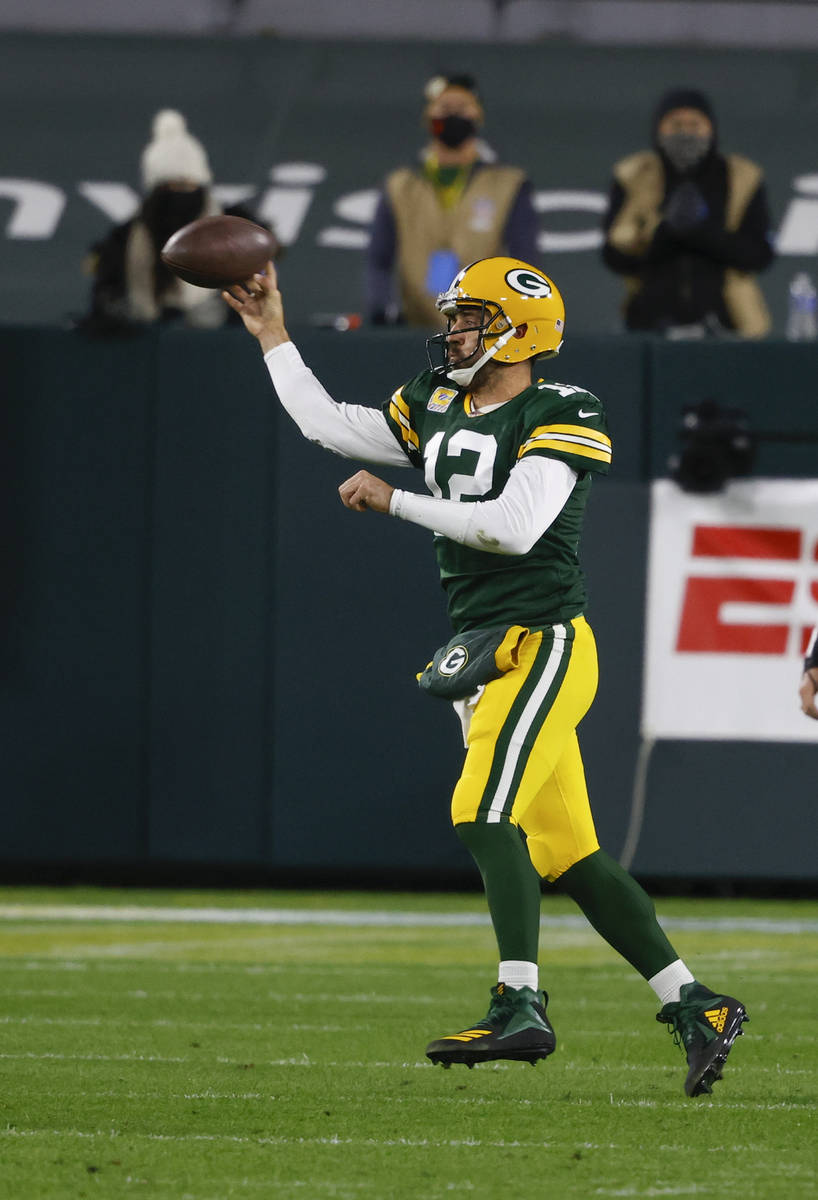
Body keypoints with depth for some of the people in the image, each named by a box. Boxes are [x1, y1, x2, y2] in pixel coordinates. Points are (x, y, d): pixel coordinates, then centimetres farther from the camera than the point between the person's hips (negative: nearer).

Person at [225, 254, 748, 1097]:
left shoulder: (559, 419, -8)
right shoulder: (437, 412, 15)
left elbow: (515, 526, -20)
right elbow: (326, 425, 22)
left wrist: (394, 501, -15)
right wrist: (272, 336, 20)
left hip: (543, 644, -8)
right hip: (485, 654, 8)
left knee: (484, 813, -21)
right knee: (566, 854, 6)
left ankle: (520, 1008, -25)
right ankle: (693, 1009, 10)